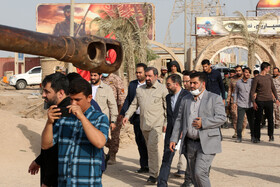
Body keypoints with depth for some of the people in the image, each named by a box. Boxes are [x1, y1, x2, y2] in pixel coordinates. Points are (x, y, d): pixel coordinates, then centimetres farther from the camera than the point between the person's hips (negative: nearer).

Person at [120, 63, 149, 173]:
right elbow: (128, 100, 14)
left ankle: (145, 165, 7)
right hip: (136, 117, 5)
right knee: (139, 141, 8)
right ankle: (144, 165, 18)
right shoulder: (132, 84, 12)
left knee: (145, 141, -5)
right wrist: (123, 113, 5)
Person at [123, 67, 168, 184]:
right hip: (144, 124, 5)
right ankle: (154, 169, 22)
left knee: (152, 146, -16)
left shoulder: (162, 89, 1)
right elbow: (134, 104, 19)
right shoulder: (139, 90, 15)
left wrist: (166, 122, -4)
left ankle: (153, 174, -12)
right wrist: (127, 115, 4)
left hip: (156, 124, -5)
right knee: (150, 148, 11)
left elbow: (167, 107, 2)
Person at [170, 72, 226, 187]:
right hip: (190, 144, 6)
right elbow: (179, 120, 14)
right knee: (194, 176, 10)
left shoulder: (215, 98, -1)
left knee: (200, 173, -16)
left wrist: (203, 123, -17)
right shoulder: (186, 100, 14)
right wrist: (174, 139, 7)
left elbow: (222, 117, -10)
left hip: (206, 143, -5)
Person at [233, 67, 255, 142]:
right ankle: (239, 137, 3)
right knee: (240, 121, -5)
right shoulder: (238, 82, 7)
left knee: (251, 121, 5)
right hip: (241, 105, -1)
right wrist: (234, 102, 10)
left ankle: (253, 136, 18)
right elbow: (236, 92, 16)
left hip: (250, 105, 1)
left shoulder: (252, 82, 5)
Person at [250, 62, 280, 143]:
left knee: (270, 119, 6)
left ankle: (271, 135, 21)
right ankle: (257, 137, 7)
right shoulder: (257, 78, -4)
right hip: (260, 101, -4)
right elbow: (252, 91, -4)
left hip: (269, 100, 4)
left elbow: (273, 88, 20)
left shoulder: (269, 77, 11)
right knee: (258, 119, -1)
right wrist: (253, 102, -10)